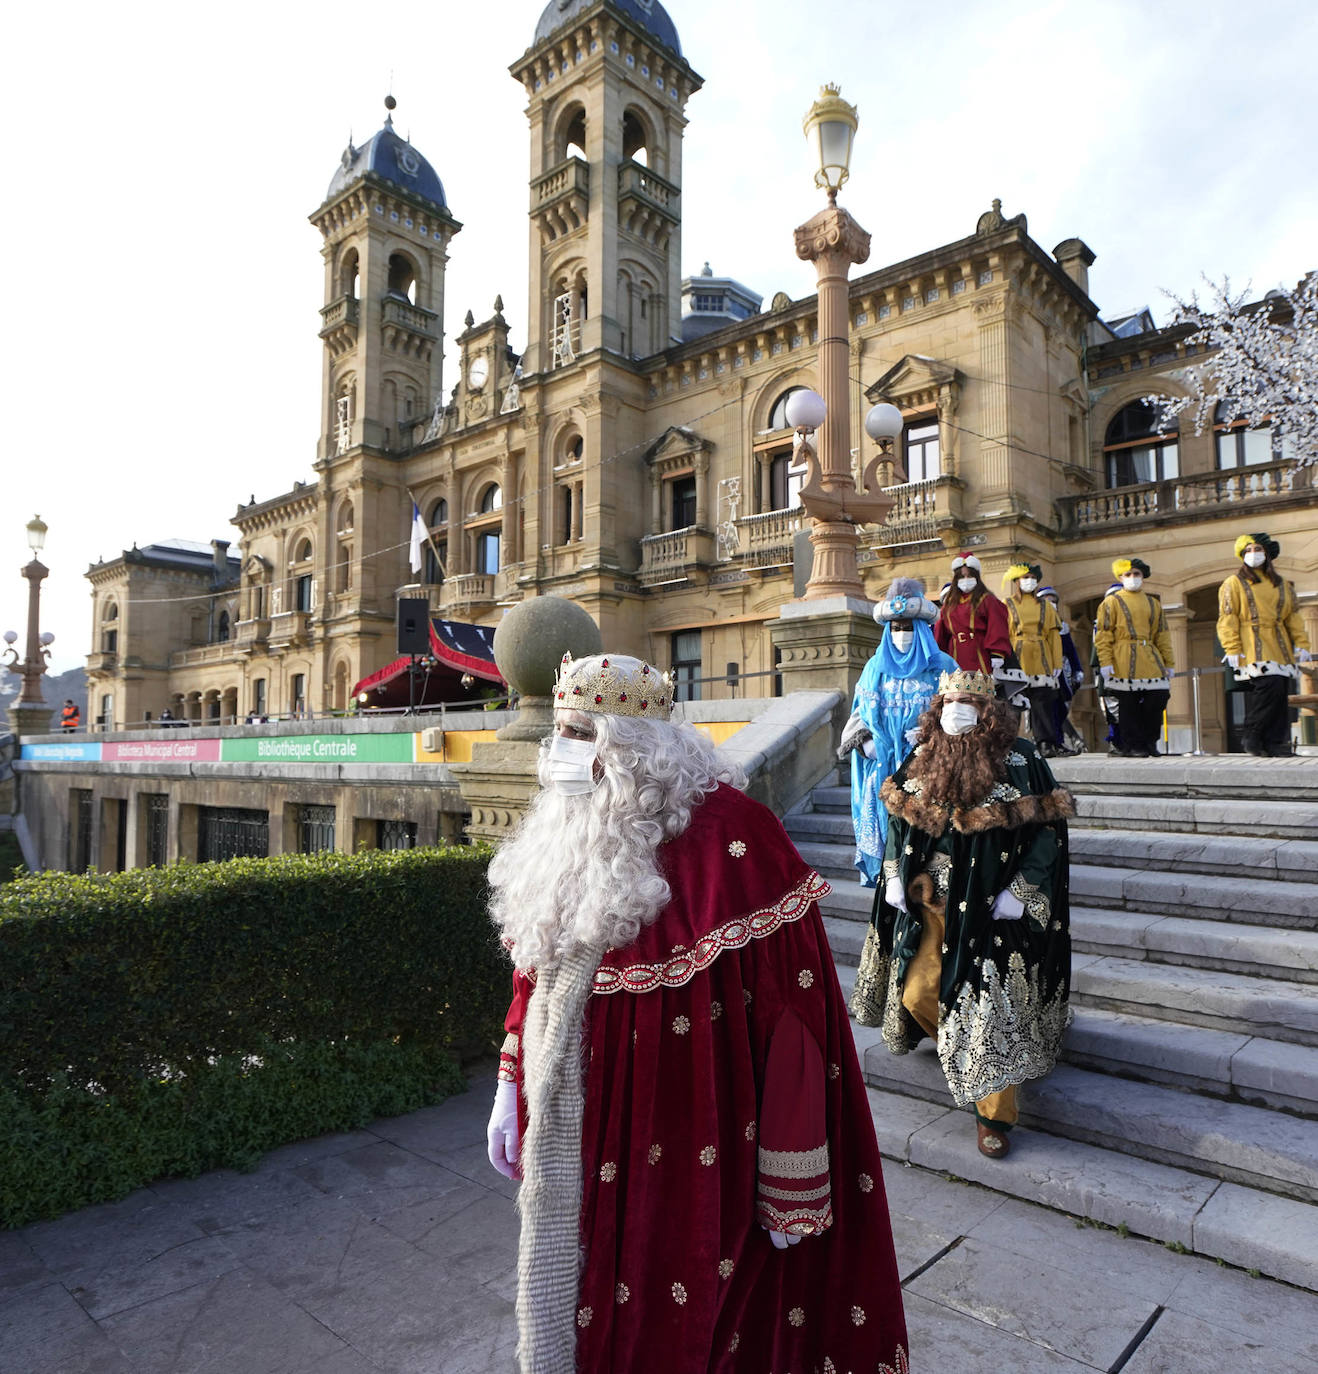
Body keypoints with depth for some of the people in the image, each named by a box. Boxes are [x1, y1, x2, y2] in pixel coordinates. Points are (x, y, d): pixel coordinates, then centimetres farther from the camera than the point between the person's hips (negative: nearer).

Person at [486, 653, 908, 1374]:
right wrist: (510, 1092, 12)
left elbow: (791, 1011, -19)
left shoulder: (726, 835, -20)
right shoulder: (571, 832, 3)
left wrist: (792, 1189, -15)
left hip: (680, 1156, -6)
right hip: (570, 1146, 7)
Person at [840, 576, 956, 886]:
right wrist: (863, 741, -3)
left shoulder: (942, 667, 3)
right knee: (883, 825, 1)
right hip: (883, 767, 2)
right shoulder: (875, 668, 11)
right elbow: (859, 712, 14)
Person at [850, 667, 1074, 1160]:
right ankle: (960, 1048, 39)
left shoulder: (1019, 760, -9)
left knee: (990, 1008, 0)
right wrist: (895, 874, 4)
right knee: (917, 995, 5)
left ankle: (994, 1114, 19)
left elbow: (1048, 829, -7)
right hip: (931, 903, 4)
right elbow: (899, 818, 13)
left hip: (992, 910, -4)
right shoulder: (923, 759, 3)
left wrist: (1021, 890, -13)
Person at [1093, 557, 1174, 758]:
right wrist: (1105, 662, -12)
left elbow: (1162, 635, 19)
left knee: (1159, 698, -2)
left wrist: (1169, 663, 13)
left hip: (1151, 661, 5)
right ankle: (1131, 745, 7)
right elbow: (1102, 635, -2)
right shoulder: (1112, 601, 4)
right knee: (1127, 704, -3)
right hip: (1124, 663, -4)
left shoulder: (1153, 603, 18)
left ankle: (1148, 743, 14)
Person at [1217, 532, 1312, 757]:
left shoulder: (1282, 585, 20)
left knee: (1280, 694, 1)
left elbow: (1293, 617, 20)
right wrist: (1232, 650, -13)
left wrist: (1301, 644, 8)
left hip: (1280, 649, 6)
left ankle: (1275, 743, 6)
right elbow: (1227, 619, -4)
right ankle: (1251, 736, -8)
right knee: (1269, 687, -20)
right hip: (1252, 649, -6)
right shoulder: (1234, 583, 4)